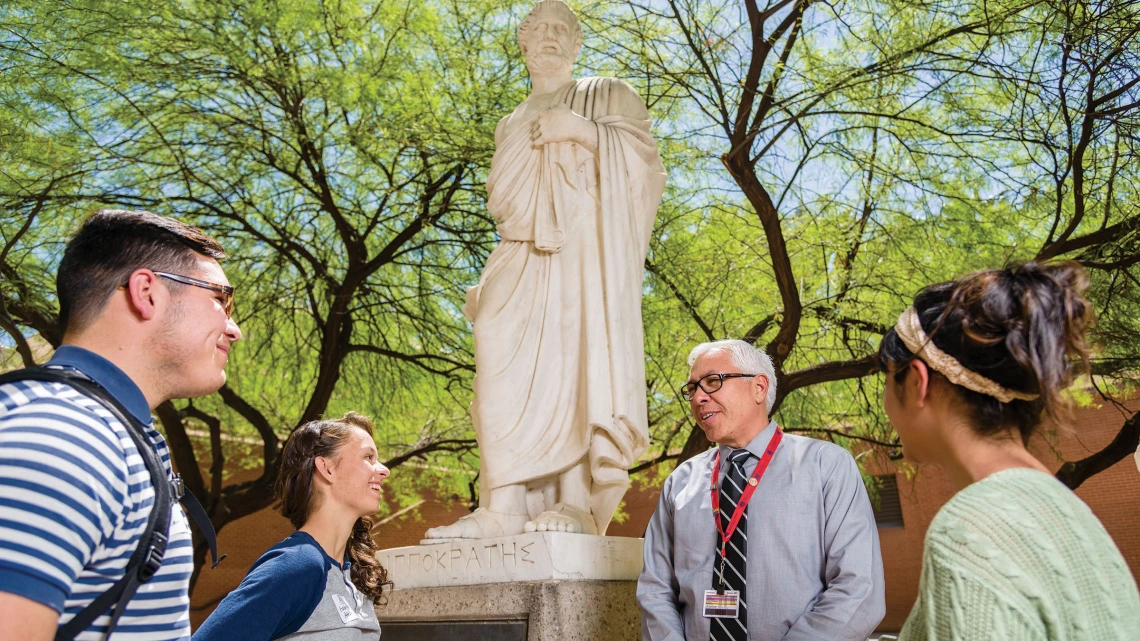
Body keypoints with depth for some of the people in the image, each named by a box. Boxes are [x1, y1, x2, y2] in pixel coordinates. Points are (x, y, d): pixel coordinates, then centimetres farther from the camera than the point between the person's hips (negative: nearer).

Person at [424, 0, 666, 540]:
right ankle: (503, 507, -22)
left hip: (585, 253, -4)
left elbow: (644, 156, 4)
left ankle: (577, 504, -24)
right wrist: (489, 280, 16)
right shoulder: (512, 126, 33)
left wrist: (581, 131, -10)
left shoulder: (607, 96, 19)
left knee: (578, 366, -21)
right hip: (525, 259, 4)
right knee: (509, 373, -15)